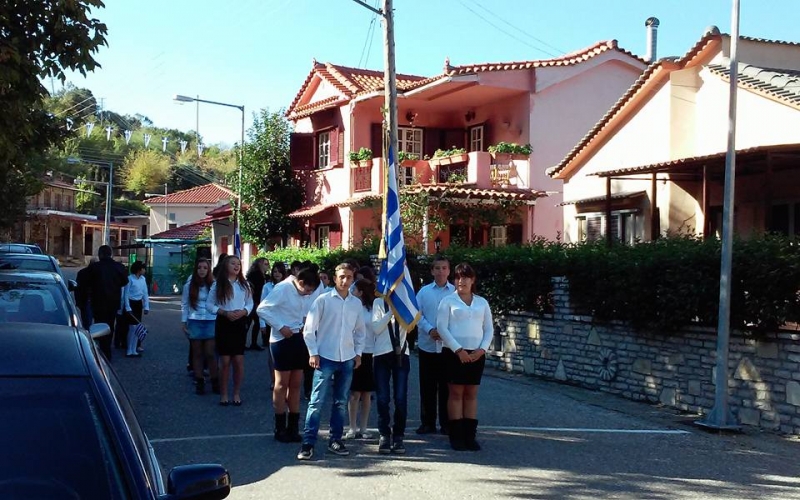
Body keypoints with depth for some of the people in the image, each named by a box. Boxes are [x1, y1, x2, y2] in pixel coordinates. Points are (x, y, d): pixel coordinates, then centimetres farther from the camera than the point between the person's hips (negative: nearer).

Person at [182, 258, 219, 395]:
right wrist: (184, 322, 3)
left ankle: (215, 382, 7)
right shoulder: (189, 285, 3)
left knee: (210, 353, -3)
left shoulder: (214, 284, -1)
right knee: (197, 353, 8)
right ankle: (199, 382, 14)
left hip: (211, 321, -1)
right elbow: (184, 304, 6)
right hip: (194, 322, 1)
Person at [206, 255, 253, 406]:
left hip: (240, 323, 2)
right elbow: (209, 305, -1)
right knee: (225, 361, 1)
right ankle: (223, 394, 12)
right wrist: (225, 312, -14)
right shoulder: (218, 284, 0)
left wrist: (243, 312, -12)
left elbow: (250, 304, 9)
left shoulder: (244, 284, 7)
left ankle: (237, 393, 13)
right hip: (223, 323, -2)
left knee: (239, 361, 1)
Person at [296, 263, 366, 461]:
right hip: (325, 357, -4)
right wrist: (313, 353, -8)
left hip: (347, 359, 4)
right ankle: (308, 443, -2)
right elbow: (309, 329, -4)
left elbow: (360, 330, 16)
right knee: (316, 401, -5)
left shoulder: (356, 303, 8)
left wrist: (358, 353, 9)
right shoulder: (323, 300, -4)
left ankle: (335, 440, 20)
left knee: (340, 402, 11)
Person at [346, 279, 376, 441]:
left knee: (366, 393, 6)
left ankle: (363, 428, 14)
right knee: (355, 393, 1)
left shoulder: (374, 309, 0)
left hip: (369, 354, 1)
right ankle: (353, 428, 8)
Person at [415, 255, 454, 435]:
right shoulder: (424, 292, 6)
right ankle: (427, 422, 17)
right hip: (427, 345, 2)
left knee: (446, 386, 4)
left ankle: (446, 423, 14)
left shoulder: (455, 292, 1)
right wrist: (430, 330, -15)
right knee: (427, 386, 8)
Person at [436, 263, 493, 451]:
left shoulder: (482, 302, 12)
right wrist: (458, 350, -13)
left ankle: (470, 436, 8)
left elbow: (489, 329, 11)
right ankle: (456, 436, 4)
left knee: (471, 394, 5)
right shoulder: (448, 301, 2)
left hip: (476, 354, 3)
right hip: (454, 353, -3)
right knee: (456, 393, -1)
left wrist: (482, 349, -5)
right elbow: (442, 327, -6)